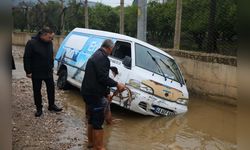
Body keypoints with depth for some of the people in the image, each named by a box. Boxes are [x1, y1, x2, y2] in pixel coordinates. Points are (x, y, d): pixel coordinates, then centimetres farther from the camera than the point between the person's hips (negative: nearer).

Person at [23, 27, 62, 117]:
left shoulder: (49, 43, 0)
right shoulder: (32, 43, -18)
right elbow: (26, 58, -14)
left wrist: (51, 67, 13)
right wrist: (28, 71, -14)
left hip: (48, 72, 5)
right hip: (36, 73, -5)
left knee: (51, 89, 11)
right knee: (37, 91, 7)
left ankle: (52, 106, 27)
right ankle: (39, 108, 21)